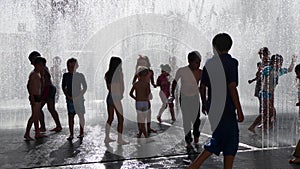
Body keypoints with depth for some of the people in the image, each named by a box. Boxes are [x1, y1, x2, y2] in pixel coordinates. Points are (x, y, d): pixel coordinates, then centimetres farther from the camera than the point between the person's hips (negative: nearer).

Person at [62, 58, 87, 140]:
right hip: (70, 99, 1)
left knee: (81, 115, 3)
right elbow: (63, 86, 11)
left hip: (79, 99, -1)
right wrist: (67, 96, -1)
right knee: (70, 116, -1)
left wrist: (79, 96, -8)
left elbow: (85, 87, 2)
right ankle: (71, 134, 3)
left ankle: (81, 133, 14)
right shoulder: (65, 75, 3)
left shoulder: (80, 75, -2)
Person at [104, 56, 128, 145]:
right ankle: (120, 139, 7)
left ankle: (107, 137, 20)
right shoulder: (119, 74, -13)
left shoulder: (107, 74, 4)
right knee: (120, 119, 4)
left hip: (109, 97, 6)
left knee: (110, 118, 16)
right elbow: (122, 87, -6)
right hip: (116, 98, -6)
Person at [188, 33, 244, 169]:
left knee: (219, 139, 17)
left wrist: (204, 104, 25)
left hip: (212, 107, 6)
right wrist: (239, 111, -14)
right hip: (226, 108, -6)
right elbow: (232, 88, -17)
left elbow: (202, 87, 10)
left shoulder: (209, 63, 7)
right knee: (231, 141, 7)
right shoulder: (231, 62, -9)